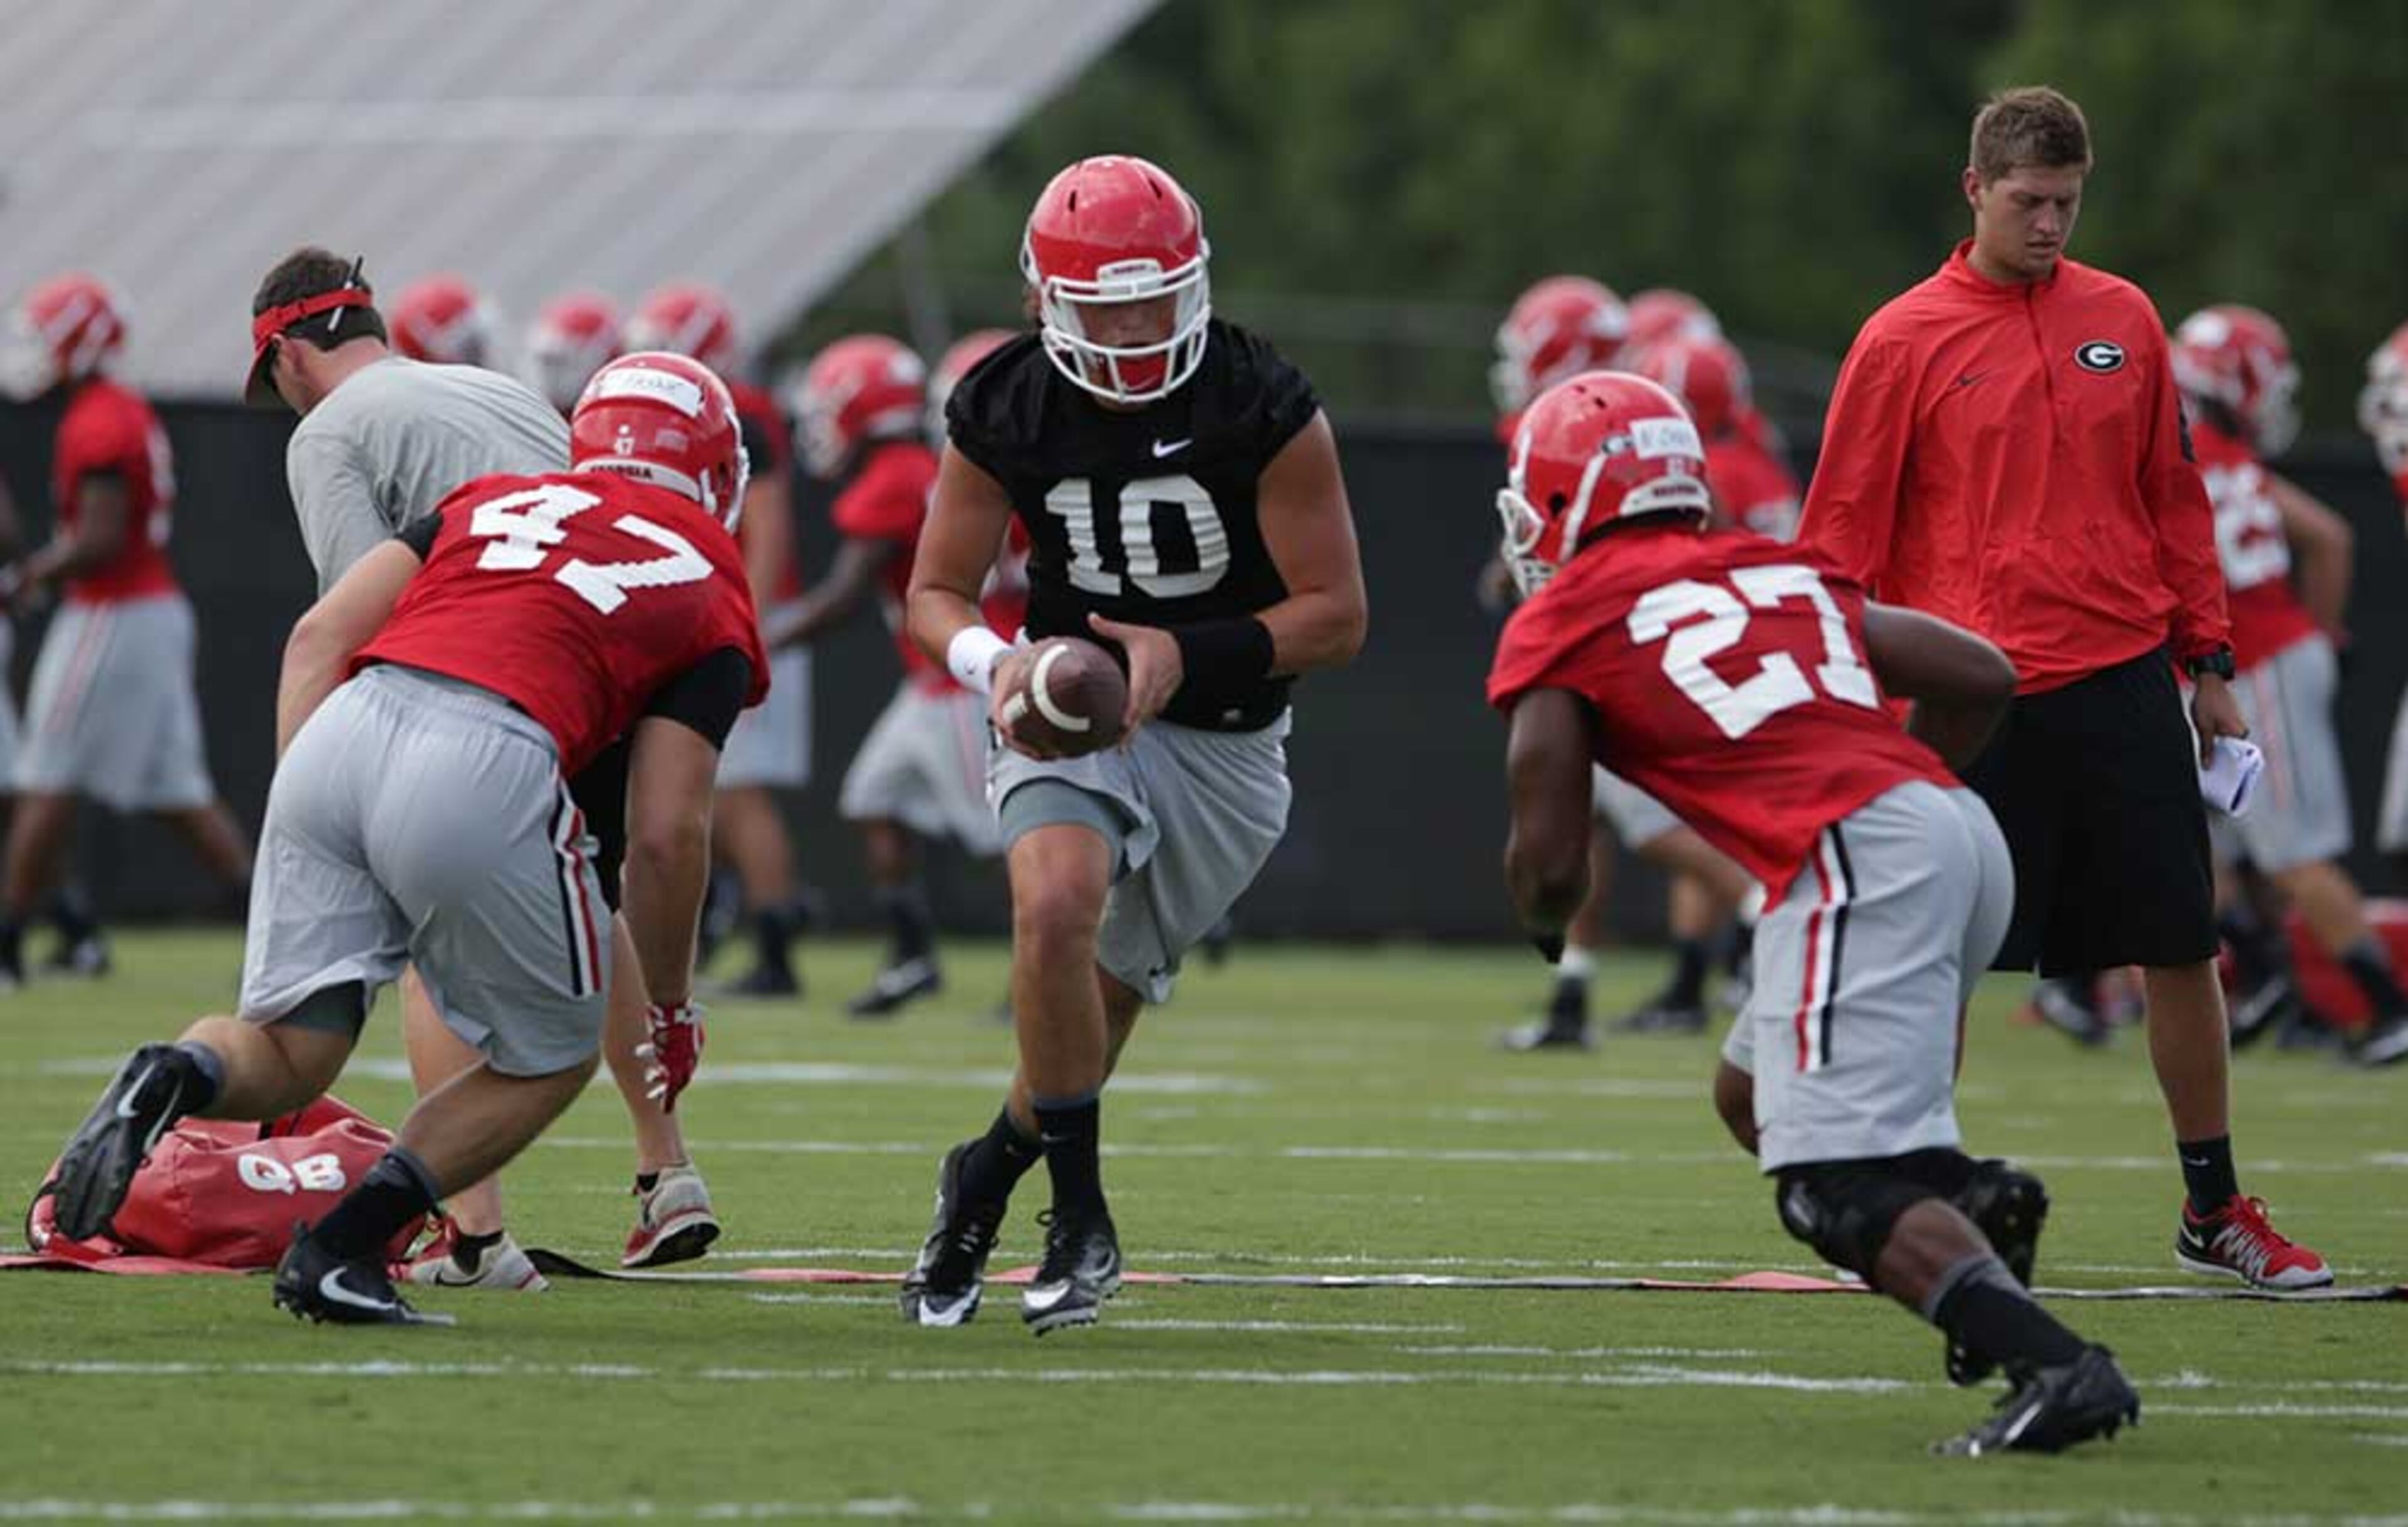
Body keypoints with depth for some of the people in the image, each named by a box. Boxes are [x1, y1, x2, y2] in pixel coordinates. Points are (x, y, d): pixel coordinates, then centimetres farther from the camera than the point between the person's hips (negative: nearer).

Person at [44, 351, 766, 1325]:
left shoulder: (493, 499, 30)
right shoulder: (710, 590, 19)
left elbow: (320, 637, 18)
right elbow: (666, 832, 12)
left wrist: (301, 791, 20)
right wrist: (672, 1008, 25)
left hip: (339, 732, 4)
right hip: (485, 767, -4)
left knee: (289, 1055, 15)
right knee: (550, 1058, 19)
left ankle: (177, 1075, -19)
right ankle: (340, 1251, 4)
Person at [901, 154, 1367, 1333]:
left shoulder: (1266, 413, -18)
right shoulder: (1004, 411, -11)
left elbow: (1336, 615, -14)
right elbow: (939, 589, 0)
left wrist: (1186, 656, -29)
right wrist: (993, 660, -23)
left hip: (1223, 738, 0)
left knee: (1101, 1000, 5)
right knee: (1057, 903, -29)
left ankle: (986, 1178, 35)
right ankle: (1080, 1218, -16)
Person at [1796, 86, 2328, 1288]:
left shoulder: (2122, 320, 9)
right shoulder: (1903, 342, -1)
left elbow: (2173, 500, 15)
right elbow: (1844, 533, 1)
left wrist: (2208, 661, 12)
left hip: (2123, 680, 3)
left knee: (2180, 950, 4)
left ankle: (2212, 1209, 16)